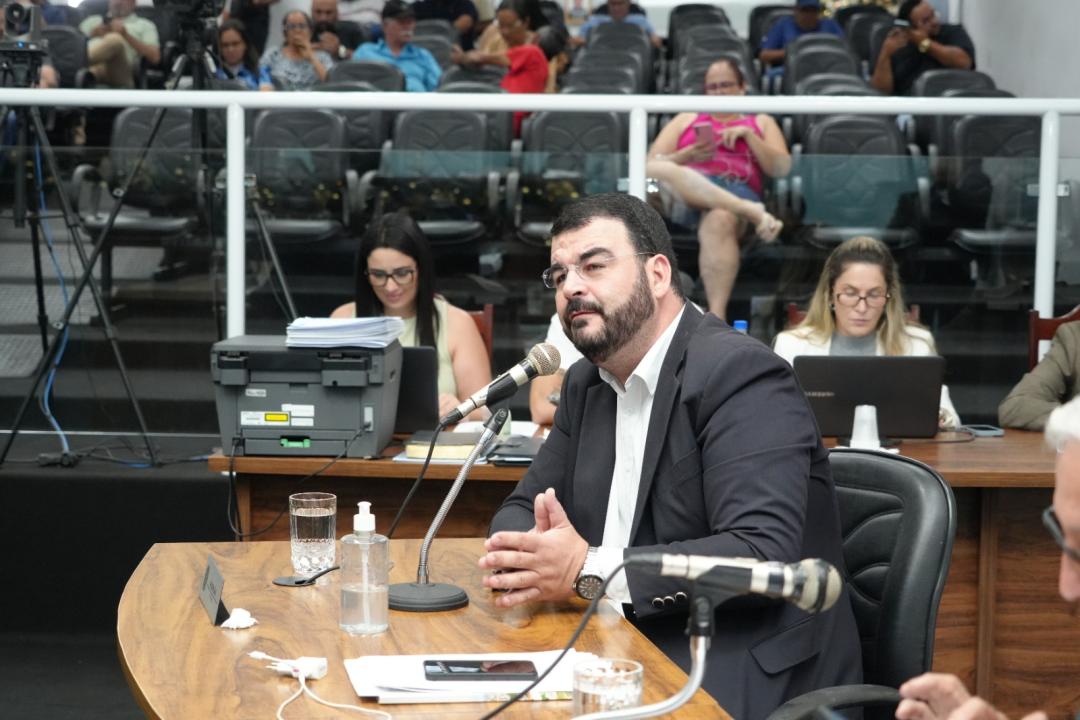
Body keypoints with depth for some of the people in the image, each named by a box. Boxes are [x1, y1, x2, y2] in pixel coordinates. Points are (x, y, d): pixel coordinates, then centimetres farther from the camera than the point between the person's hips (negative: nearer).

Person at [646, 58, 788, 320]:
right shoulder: (686, 120, 33)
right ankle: (753, 212, -45)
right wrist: (688, 156, -1)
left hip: (737, 191, -1)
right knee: (657, 171, -37)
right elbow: (651, 163, 19)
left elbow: (781, 168, 15)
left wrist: (747, 135, 4)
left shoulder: (761, 123, 31)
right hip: (687, 188, 1)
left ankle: (717, 316, -54)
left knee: (720, 221, -42)